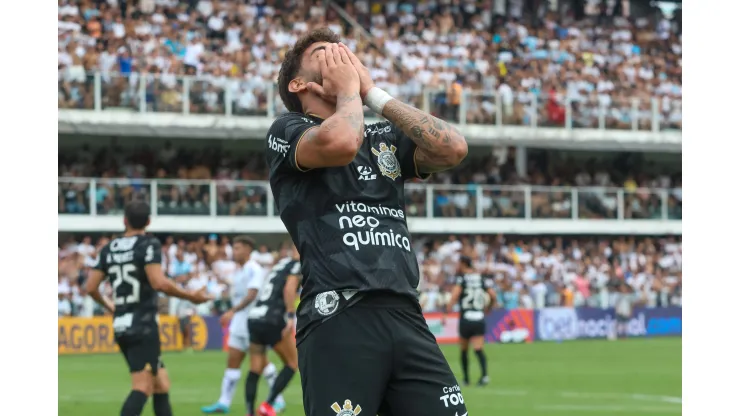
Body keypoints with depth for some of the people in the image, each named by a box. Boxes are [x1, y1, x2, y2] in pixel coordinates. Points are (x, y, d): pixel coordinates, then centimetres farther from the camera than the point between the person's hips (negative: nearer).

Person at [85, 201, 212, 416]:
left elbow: (91, 287, 7)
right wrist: (190, 296, -9)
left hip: (121, 326, 7)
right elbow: (159, 283, -21)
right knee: (143, 387, -12)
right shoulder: (149, 244, -8)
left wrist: (108, 305, 27)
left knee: (161, 384, 16)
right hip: (143, 327, -7)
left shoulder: (109, 249, 9)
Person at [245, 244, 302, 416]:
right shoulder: (297, 265, -1)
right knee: (293, 363, 7)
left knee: (255, 369, 8)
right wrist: (291, 317, -21)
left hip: (255, 318, 7)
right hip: (273, 321, -7)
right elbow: (289, 289, -17)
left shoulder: (281, 264, 21)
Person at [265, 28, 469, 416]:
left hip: (406, 317, 5)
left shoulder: (385, 138, 24)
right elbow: (340, 143, -15)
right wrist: (348, 88, 6)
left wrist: (372, 92, 10)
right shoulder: (288, 131, 8)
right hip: (338, 319, -5)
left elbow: (453, 148, 5)